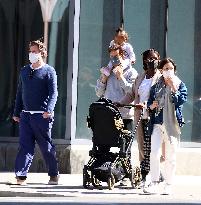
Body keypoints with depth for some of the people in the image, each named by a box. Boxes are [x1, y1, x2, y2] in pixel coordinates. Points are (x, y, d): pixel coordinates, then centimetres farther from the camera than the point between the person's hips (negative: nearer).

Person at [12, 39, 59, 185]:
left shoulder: (49, 71, -1)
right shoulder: (24, 71, 16)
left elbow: (53, 93, -8)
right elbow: (20, 93, 21)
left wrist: (49, 110, -22)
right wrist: (16, 113, 17)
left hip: (42, 115, -5)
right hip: (25, 115, 5)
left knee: (47, 147, 3)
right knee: (25, 145, -3)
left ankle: (54, 175, 17)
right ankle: (21, 176, -6)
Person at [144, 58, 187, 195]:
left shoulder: (180, 85, 6)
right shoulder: (156, 87, 13)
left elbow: (181, 100, -9)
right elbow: (149, 102, 17)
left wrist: (173, 87, -14)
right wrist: (152, 106, -4)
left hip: (173, 123, -2)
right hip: (158, 123, 2)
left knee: (171, 156, 1)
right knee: (154, 153, -10)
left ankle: (169, 185, 8)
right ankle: (154, 184, -5)